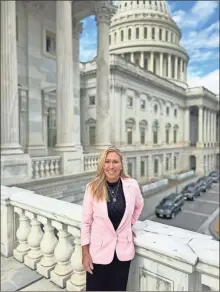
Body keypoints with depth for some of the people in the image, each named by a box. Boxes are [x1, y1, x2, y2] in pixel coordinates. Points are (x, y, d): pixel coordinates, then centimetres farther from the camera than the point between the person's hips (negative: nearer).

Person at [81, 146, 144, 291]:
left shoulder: (132, 185, -11)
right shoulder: (93, 188, -15)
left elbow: (139, 205, 11)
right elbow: (86, 222, -8)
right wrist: (85, 253, -6)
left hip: (123, 251, 2)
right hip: (99, 251, -1)